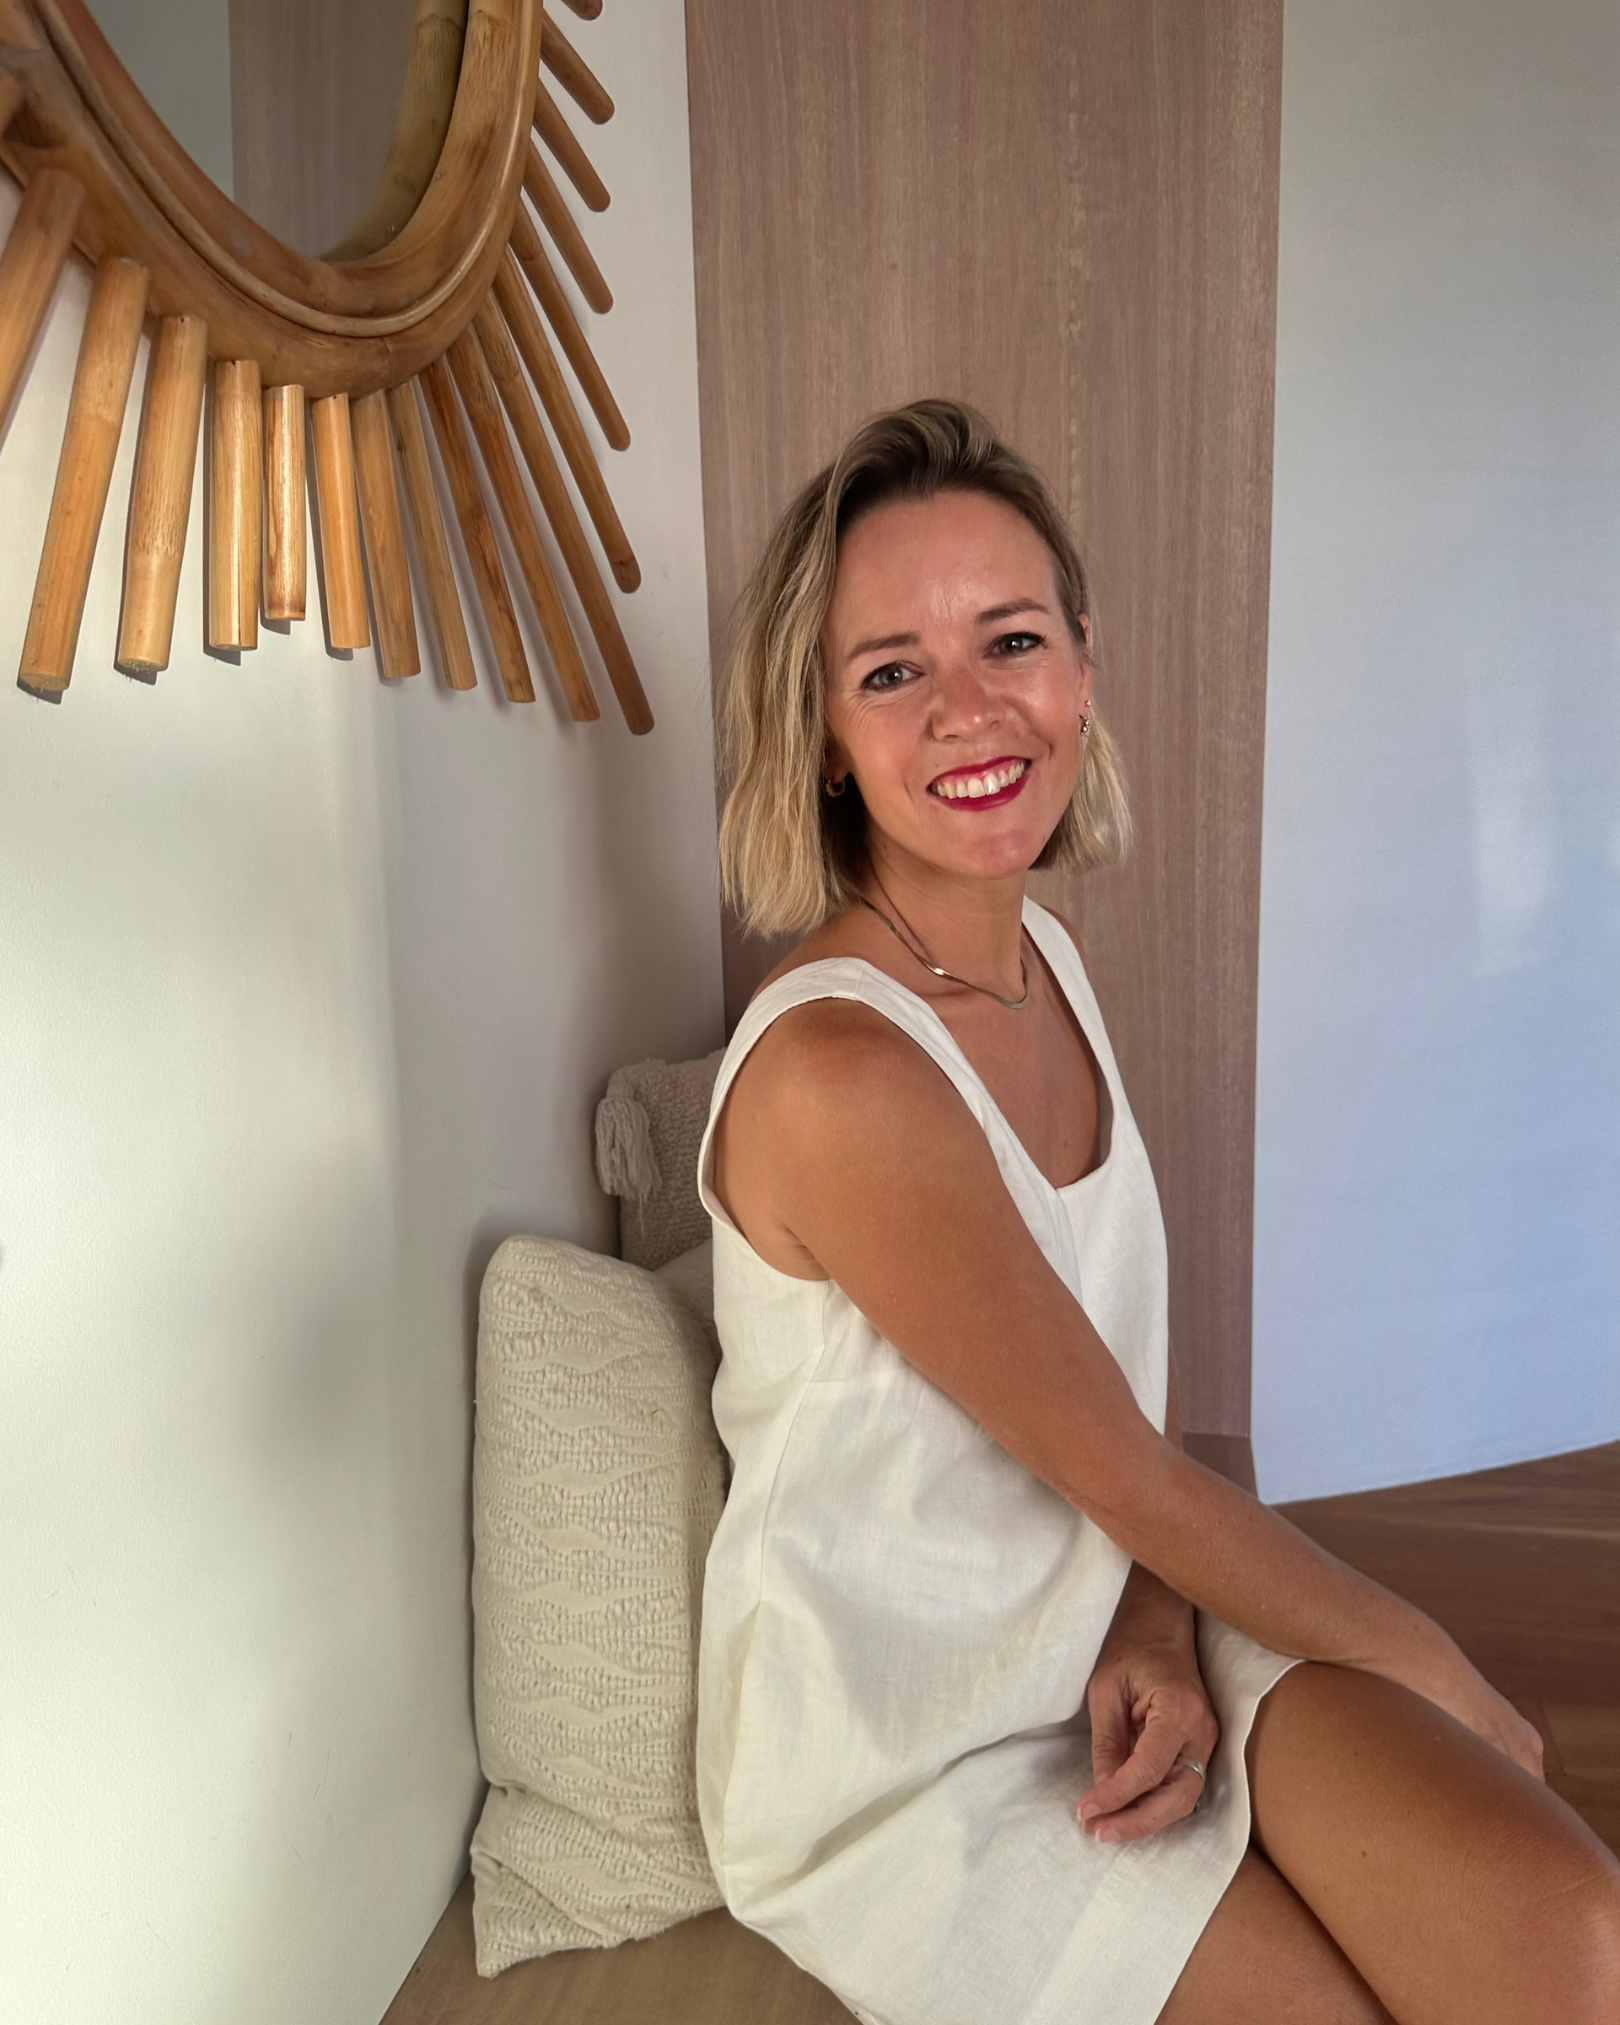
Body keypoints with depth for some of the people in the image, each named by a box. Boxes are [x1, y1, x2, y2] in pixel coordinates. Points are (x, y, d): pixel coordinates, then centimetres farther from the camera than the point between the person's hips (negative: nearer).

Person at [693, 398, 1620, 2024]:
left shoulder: (1043, 950, 0)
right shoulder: (834, 1073, -27)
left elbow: (1138, 1354, 6)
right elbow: (1131, 1478, -19)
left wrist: (1158, 1632, -11)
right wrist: (1467, 1699, -5)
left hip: (1116, 1621, 6)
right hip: (904, 1752, -5)